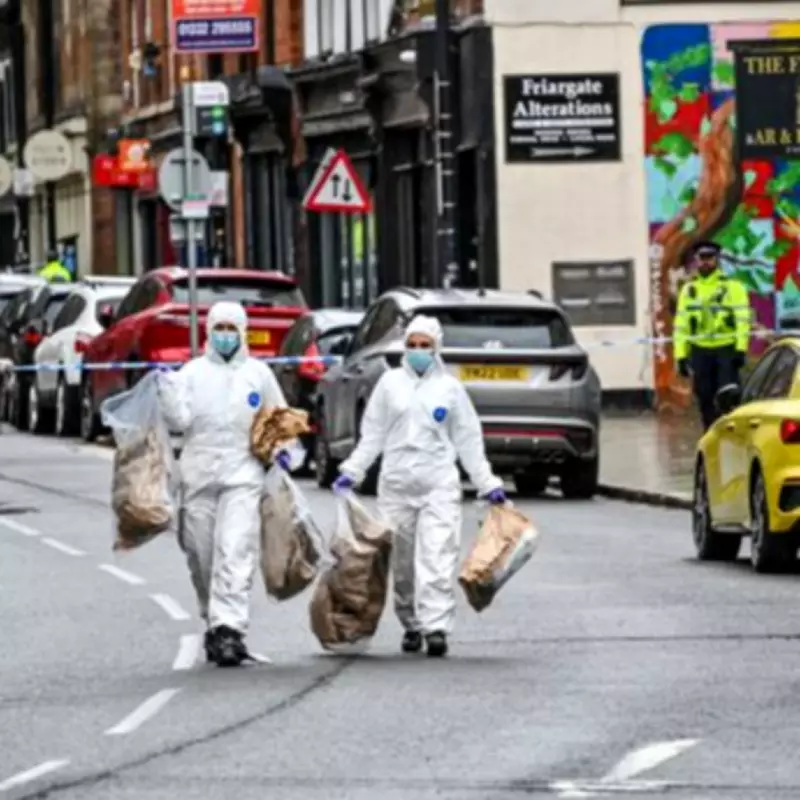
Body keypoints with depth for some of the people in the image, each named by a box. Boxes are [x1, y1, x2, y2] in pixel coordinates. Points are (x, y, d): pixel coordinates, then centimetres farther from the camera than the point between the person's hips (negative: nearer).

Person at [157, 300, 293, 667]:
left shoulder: (258, 373, 10)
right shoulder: (192, 372, 8)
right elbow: (179, 420, -1)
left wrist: (280, 450, 3)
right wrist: (166, 389, -15)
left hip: (243, 475, -2)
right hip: (198, 475, 2)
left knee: (236, 555, -15)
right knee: (203, 559, 6)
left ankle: (229, 628, -22)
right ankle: (216, 625, 21)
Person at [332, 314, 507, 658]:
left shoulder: (450, 388, 7)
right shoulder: (391, 383, 9)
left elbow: (468, 440, 10)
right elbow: (372, 433, 12)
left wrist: (488, 484, 7)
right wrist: (352, 471, 3)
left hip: (439, 484, -2)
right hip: (396, 483, 2)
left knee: (438, 557, -13)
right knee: (402, 561, 4)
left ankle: (436, 626, -18)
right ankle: (411, 626, 15)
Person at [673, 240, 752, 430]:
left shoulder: (732, 287, 0)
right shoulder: (688, 290, 13)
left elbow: (742, 319, -7)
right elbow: (681, 324, 13)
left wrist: (741, 349, -17)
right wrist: (681, 356, 6)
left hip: (726, 350, -4)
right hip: (700, 351, 4)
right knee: (705, 398, 5)